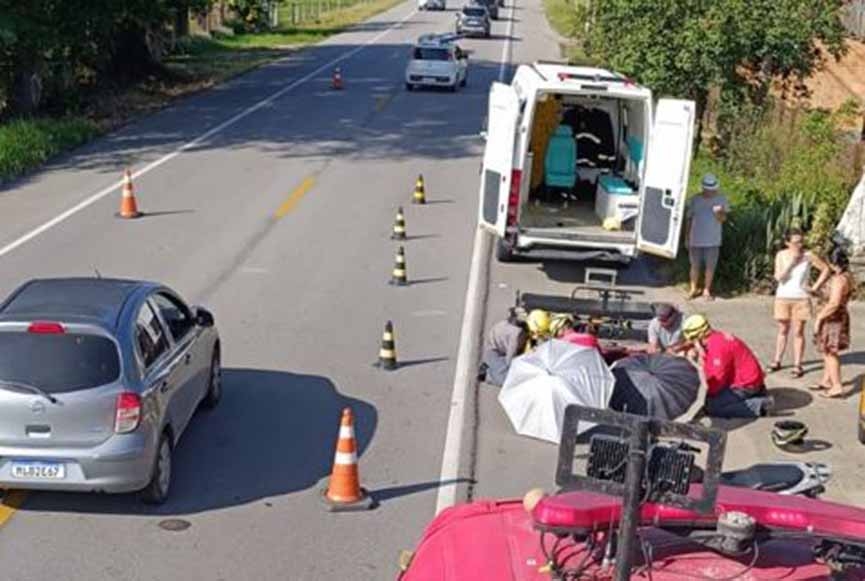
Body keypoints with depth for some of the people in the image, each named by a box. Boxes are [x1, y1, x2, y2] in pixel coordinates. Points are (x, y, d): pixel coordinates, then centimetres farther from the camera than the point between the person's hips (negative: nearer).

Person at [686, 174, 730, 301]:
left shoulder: (721, 200, -2)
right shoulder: (695, 200, 1)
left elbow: (723, 219, -8)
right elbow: (690, 219, 7)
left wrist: (719, 213, -30)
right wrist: (687, 238, 7)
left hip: (713, 241, -1)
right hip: (696, 240, 1)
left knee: (710, 266, 3)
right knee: (695, 265, 7)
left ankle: (706, 290, 15)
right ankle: (694, 289, 20)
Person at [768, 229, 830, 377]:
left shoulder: (808, 255, -7)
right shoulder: (781, 255, -4)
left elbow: (826, 269, 0)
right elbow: (778, 277, -12)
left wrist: (815, 287, -5)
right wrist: (791, 262, -20)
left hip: (801, 298, -1)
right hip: (783, 297, 2)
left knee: (798, 332, 0)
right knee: (783, 330, 12)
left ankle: (797, 365, 5)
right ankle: (776, 361, 21)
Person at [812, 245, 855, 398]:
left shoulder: (839, 279, -23)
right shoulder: (848, 276, 5)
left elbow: (834, 303, -29)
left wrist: (819, 318, -21)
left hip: (833, 318, -9)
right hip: (840, 317, 9)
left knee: (829, 352, -1)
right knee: (828, 351, 20)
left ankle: (837, 387, 1)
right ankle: (826, 381, 31)